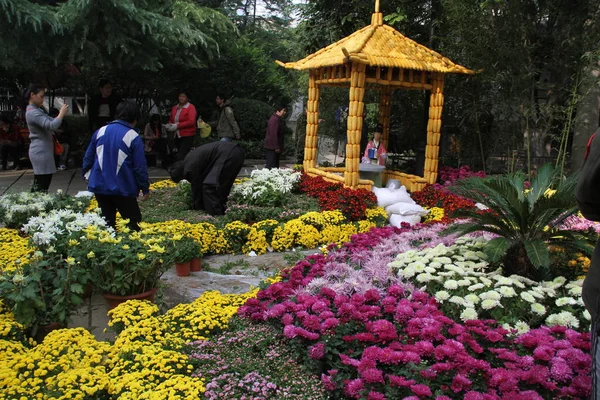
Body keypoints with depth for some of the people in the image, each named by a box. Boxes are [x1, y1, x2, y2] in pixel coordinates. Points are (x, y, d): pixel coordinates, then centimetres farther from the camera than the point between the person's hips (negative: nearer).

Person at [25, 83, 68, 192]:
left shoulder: (36, 110, 17)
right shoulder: (33, 112, -17)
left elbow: (50, 121, 20)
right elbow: (51, 126, -28)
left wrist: (61, 114, 2)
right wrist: (62, 113, -16)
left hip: (41, 151, 11)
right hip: (41, 152, -11)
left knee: (38, 185, 13)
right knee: (42, 187, -10)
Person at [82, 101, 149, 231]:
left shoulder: (100, 131, 5)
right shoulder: (133, 137, -9)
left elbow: (88, 157, 11)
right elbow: (140, 166, -8)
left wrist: (88, 176, 23)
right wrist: (145, 188, 1)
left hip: (99, 186, 5)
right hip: (123, 189, -5)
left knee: (107, 223, 14)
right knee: (133, 223, 4)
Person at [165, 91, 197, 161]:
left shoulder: (191, 107, -5)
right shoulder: (175, 108, 14)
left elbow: (191, 121, -17)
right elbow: (171, 120, 26)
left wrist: (177, 126, -18)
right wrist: (169, 125, 2)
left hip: (187, 136, -6)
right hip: (177, 135, 6)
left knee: (181, 157, -16)